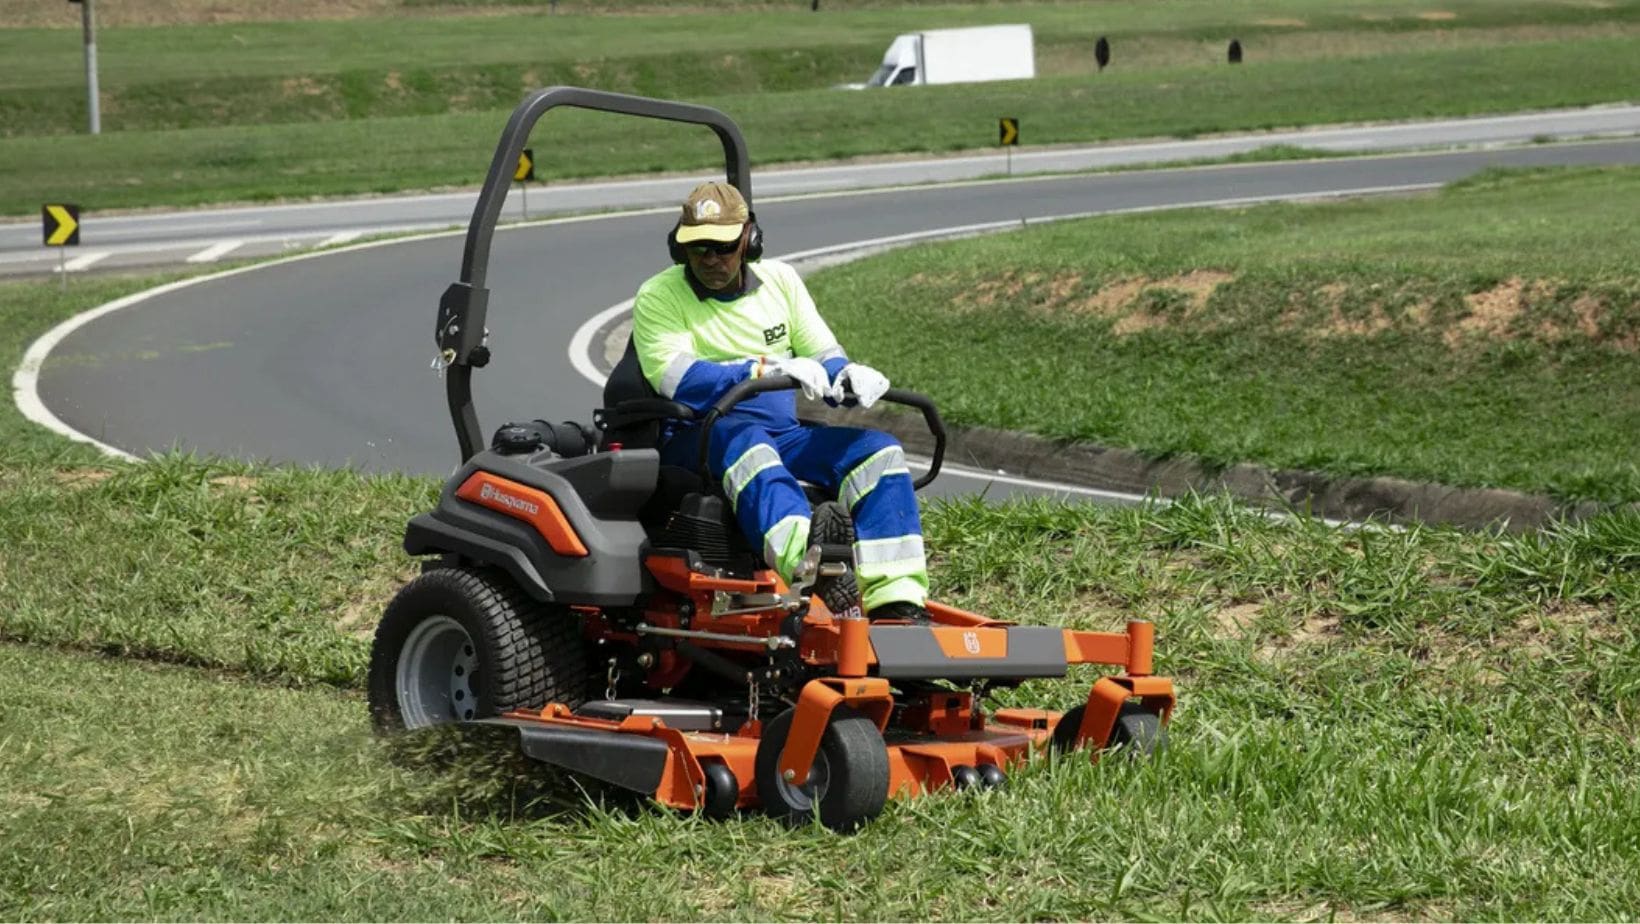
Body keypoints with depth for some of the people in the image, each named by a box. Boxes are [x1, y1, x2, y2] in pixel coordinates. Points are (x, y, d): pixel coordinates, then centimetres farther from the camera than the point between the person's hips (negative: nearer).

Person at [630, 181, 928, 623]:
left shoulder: (779, 280, 12)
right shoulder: (658, 298, -3)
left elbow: (823, 356, 9)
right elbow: (681, 382, -18)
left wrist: (848, 376, -17)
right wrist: (767, 370, -31)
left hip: (779, 435, 5)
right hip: (696, 439, -5)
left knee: (878, 451, -17)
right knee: (744, 443, -40)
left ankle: (896, 603, -31)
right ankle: (811, 566, -67)